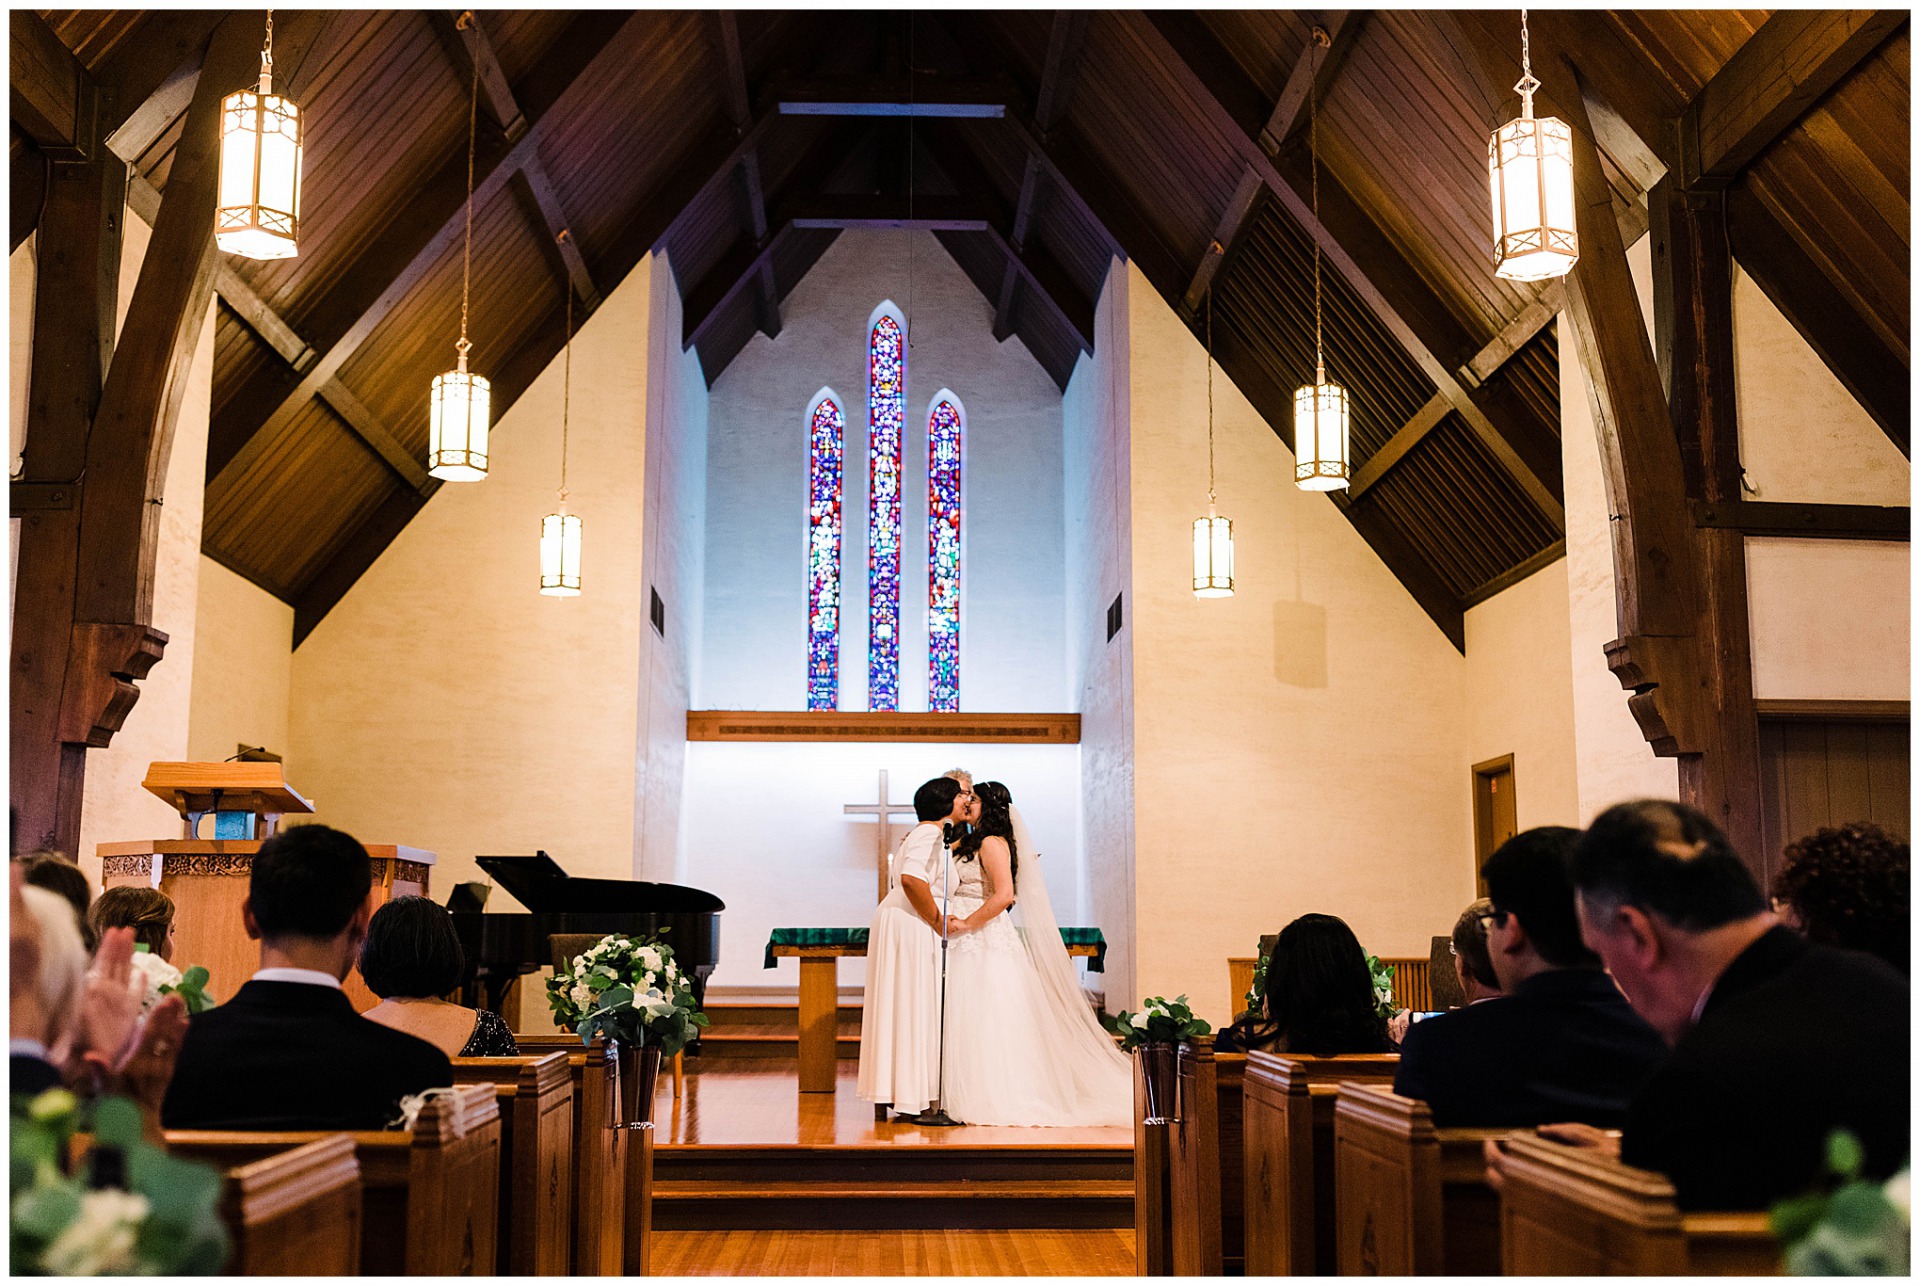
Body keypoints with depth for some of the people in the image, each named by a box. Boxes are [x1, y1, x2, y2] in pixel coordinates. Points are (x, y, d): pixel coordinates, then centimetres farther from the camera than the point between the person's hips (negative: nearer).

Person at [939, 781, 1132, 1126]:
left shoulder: (993, 843, -11)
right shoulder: (970, 844, 17)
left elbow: (1004, 895, -23)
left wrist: (964, 924, -18)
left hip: (985, 942, -9)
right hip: (965, 946, 9)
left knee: (984, 1022, -5)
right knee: (966, 1023, 8)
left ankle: (992, 1101, 0)